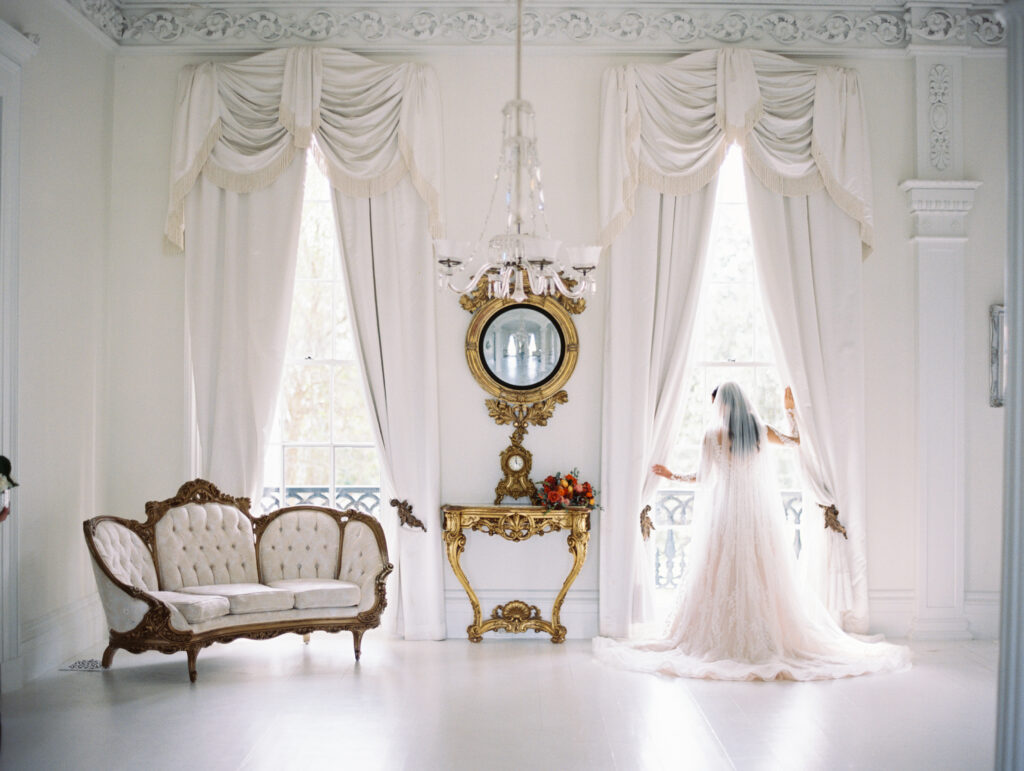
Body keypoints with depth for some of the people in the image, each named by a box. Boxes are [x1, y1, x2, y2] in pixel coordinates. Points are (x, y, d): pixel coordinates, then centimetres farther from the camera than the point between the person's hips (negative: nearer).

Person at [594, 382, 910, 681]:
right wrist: (790, 409, 31)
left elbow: (703, 476, -3)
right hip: (761, 515, 3)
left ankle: (720, 638, 1)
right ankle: (776, 636, 6)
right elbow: (796, 439, 19)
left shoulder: (714, 435, -6)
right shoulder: (761, 431, 4)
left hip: (725, 515, -3)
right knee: (767, 577, 7)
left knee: (721, 579, 1)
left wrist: (672, 475, 12)